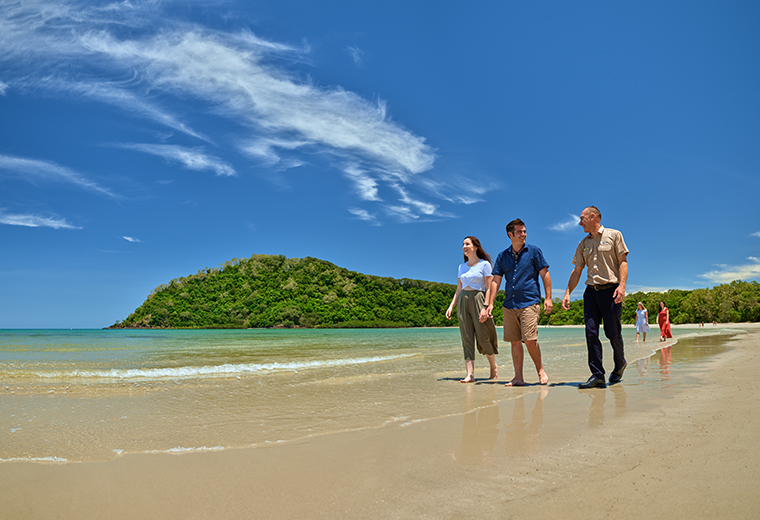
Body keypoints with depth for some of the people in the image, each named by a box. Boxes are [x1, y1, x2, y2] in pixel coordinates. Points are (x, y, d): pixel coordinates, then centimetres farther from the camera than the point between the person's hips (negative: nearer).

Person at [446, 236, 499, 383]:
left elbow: (489, 288, -6)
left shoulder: (484, 264, 0)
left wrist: (486, 308, -16)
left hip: (478, 299, -5)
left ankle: (493, 367, 23)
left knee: (483, 338, -3)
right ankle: (470, 374, -5)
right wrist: (451, 306, 8)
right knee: (467, 338, -2)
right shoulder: (462, 267, 16)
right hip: (463, 301, 5)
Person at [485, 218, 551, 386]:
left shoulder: (534, 251, 4)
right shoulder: (502, 256, 11)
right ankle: (518, 377, 12)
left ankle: (540, 370, 11)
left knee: (529, 339, -10)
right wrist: (490, 303, 4)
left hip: (529, 302, -4)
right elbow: (496, 281, 11)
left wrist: (548, 298, -4)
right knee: (514, 341, 5)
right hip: (509, 304, 4)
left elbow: (545, 275, 4)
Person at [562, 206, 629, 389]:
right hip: (591, 291, 4)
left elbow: (623, 262, -1)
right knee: (591, 332, -6)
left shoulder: (614, 235, 6)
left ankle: (620, 365, 28)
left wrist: (622, 285, -15)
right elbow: (576, 271, 16)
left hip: (610, 290, -4)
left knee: (612, 333, 1)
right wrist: (567, 294, 8)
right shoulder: (583, 244, 17)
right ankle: (597, 375, -5)